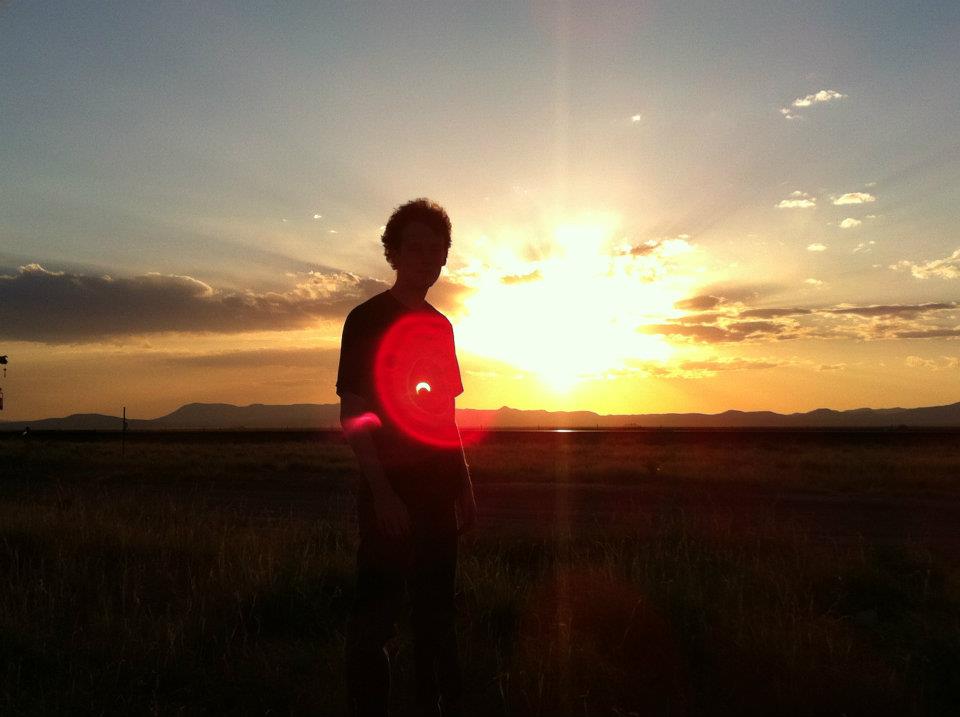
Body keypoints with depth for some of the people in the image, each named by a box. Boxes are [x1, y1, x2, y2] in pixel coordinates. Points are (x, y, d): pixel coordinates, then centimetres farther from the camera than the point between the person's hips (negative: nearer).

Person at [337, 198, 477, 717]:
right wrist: (382, 491, -18)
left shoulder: (440, 326, 12)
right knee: (375, 614, 1)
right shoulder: (368, 319, -6)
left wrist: (463, 485, 13)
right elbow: (352, 414, -11)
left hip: (437, 490, 7)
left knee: (436, 611, 16)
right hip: (390, 490, -6)